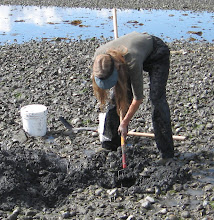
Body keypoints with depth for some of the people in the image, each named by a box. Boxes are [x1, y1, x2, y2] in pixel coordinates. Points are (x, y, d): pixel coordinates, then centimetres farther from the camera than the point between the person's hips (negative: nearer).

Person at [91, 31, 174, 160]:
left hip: (157, 54, -6)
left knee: (157, 98, -19)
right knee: (116, 97, -4)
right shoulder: (99, 55, -29)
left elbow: (138, 99, -28)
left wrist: (124, 123, -18)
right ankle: (111, 143, 10)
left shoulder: (132, 62, -43)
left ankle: (167, 152, -13)